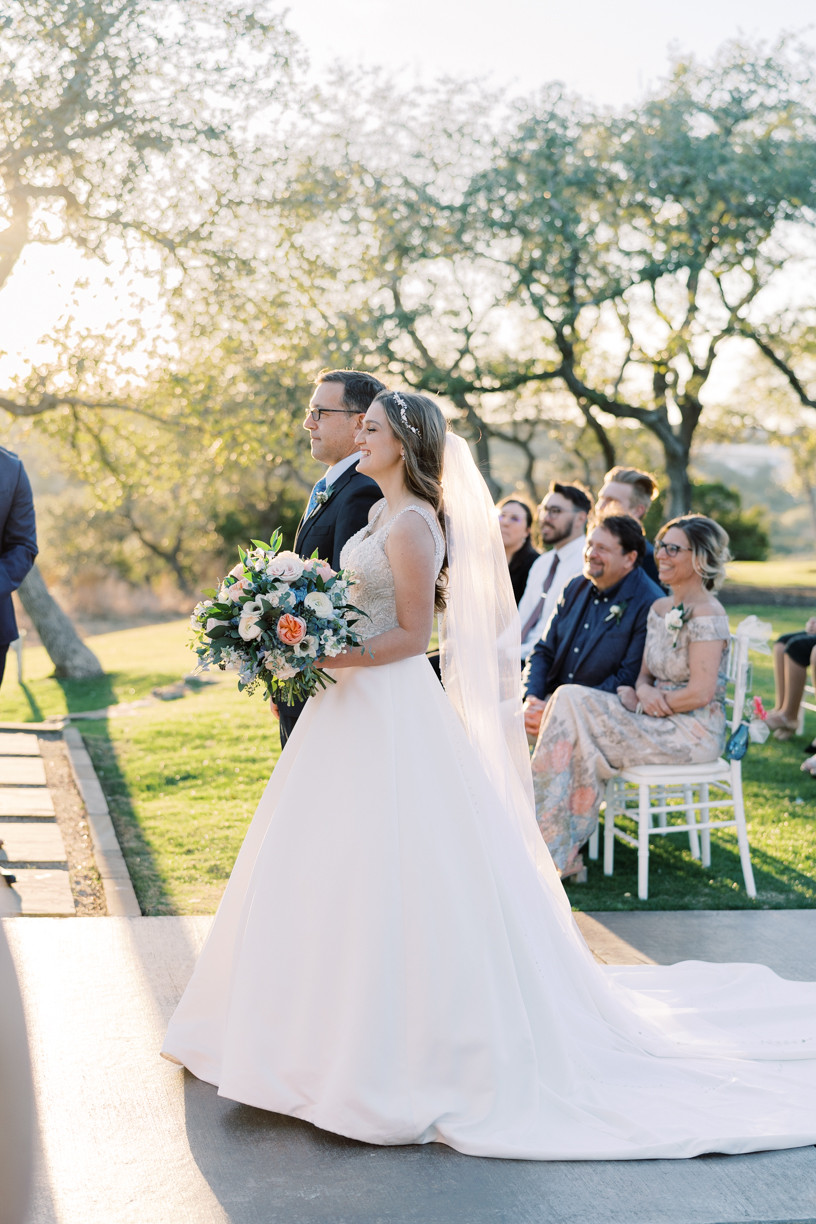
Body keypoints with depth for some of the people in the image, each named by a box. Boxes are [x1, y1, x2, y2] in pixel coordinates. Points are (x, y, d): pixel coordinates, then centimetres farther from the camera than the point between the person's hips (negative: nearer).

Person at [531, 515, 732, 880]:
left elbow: (701, 693, -20)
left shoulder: (706, 614, -14)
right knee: (570, 699, -12)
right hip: (659, 723, 8)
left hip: (695, 733, -8)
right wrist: (643, 690, -8)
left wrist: (645, 700, -11)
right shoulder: (659, 608, 13)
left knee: (572, 704, -18)